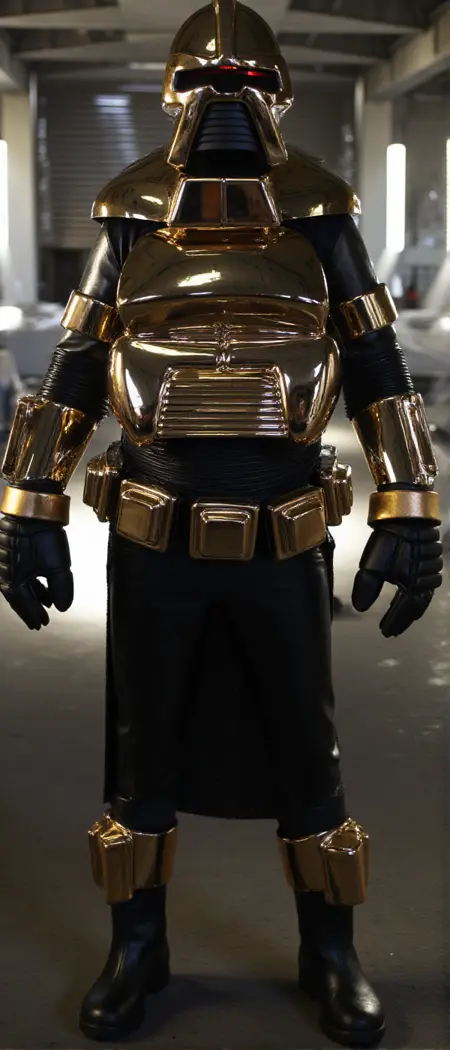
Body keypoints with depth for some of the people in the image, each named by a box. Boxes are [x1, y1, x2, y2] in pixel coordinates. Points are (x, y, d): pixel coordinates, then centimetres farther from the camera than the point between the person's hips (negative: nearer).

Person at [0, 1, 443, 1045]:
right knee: (142, 756, 13)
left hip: (285, 545, 0)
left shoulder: (318, 221, 1)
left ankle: (331, 956, 31)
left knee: (305, 756, 11)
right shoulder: (131, 220, 2)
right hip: (153, 545, 1)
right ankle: (136, 950, 33)